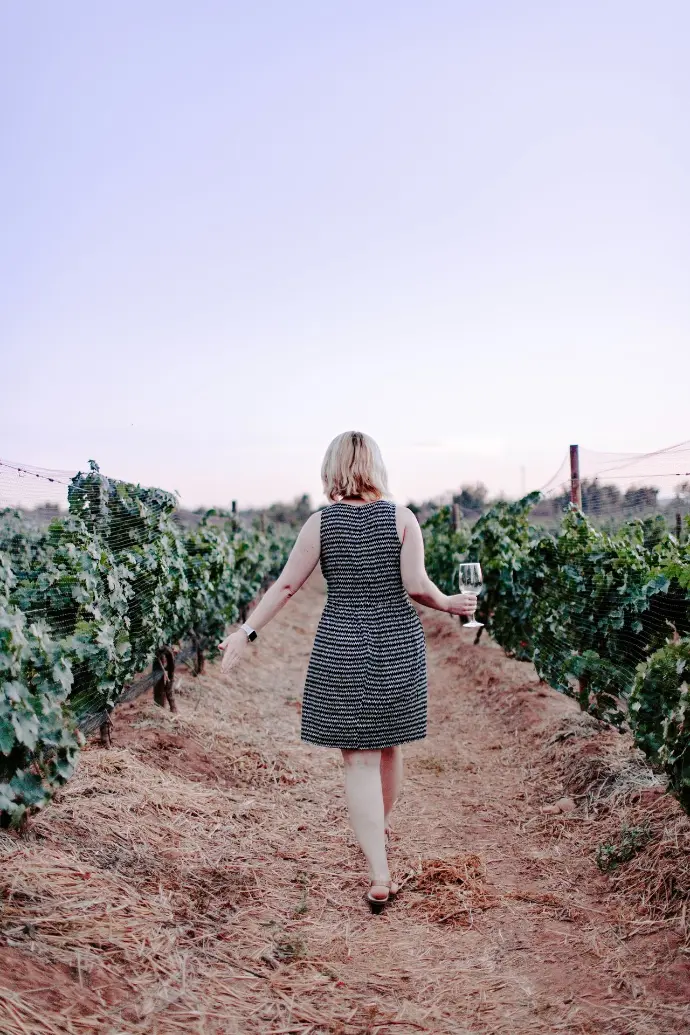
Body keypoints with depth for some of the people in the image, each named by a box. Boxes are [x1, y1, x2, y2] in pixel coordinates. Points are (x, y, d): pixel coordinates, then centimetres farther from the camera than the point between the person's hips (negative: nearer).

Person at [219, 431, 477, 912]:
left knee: (359, 758, 2)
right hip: (398, 643, 2)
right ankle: (381, 828, 44)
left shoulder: (321, 522, -5)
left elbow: (285, 585, -4)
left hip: (342, 647, -1)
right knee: (389, 746, 21)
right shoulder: (401, 517, -4)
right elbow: (416, 586, -11)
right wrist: (450, 604, 8)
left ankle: (380, 877, -2)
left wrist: (247, 631, 4)